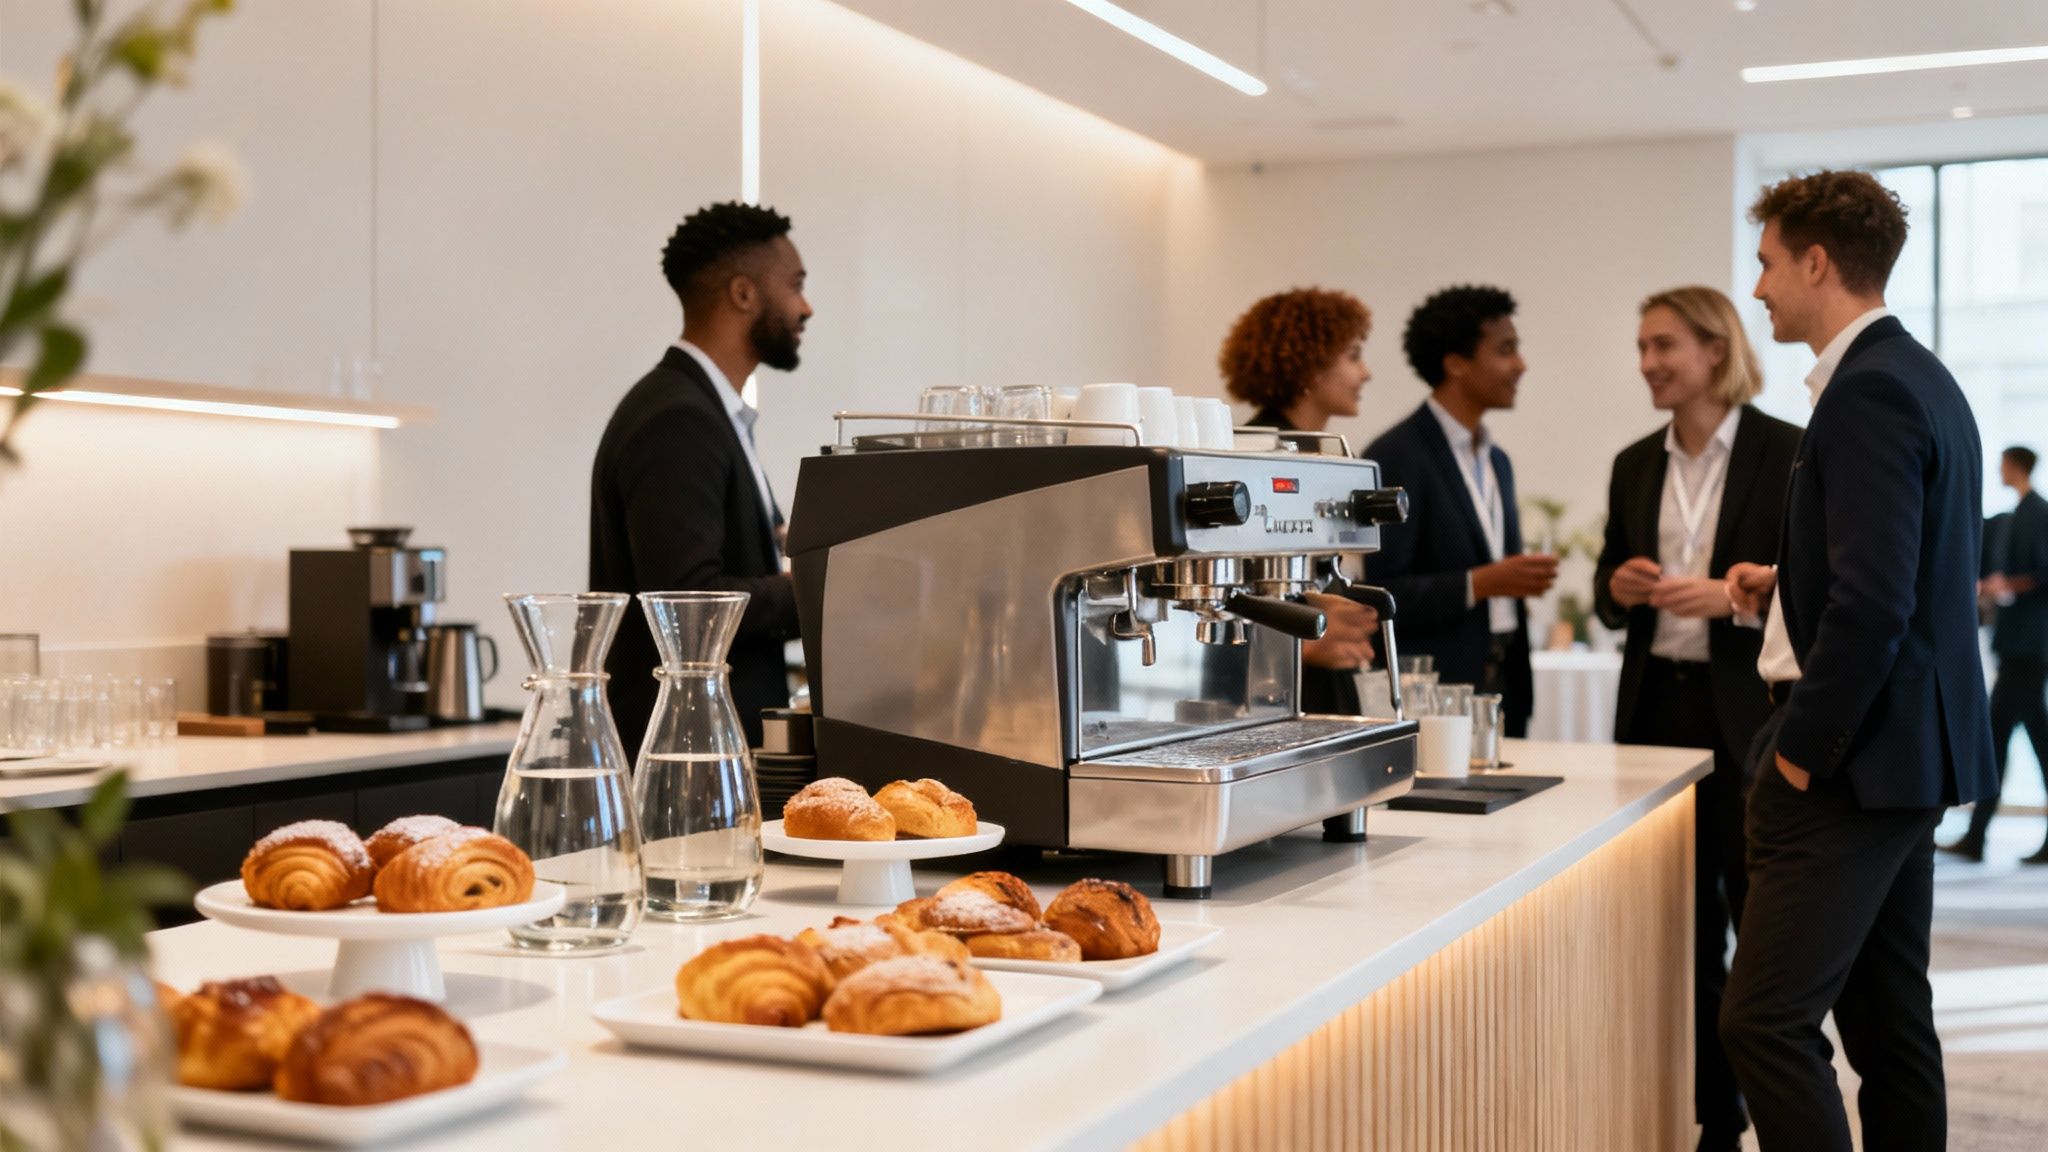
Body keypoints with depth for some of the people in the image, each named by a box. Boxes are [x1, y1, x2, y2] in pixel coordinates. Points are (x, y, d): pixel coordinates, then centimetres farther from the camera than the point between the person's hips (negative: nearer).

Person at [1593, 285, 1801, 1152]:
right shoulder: (1635, 465, 12)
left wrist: (1733, 596, -20)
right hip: (1658, 707, 5)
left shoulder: (1788, 453, -5)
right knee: (1684, 925, 10)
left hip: (1751, 715, -5)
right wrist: (1620, 588, -5)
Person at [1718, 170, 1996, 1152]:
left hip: (1857, 761, -11)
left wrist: (1803, 752, -17)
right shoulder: (1918, 377, 16)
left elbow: (1874, 600, -24)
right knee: (1888, 1022, 15)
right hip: (1908, 750, 11)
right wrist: (1789, 585, 12)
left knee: (1766, 1020, -10)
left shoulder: (1869, 391, -16)